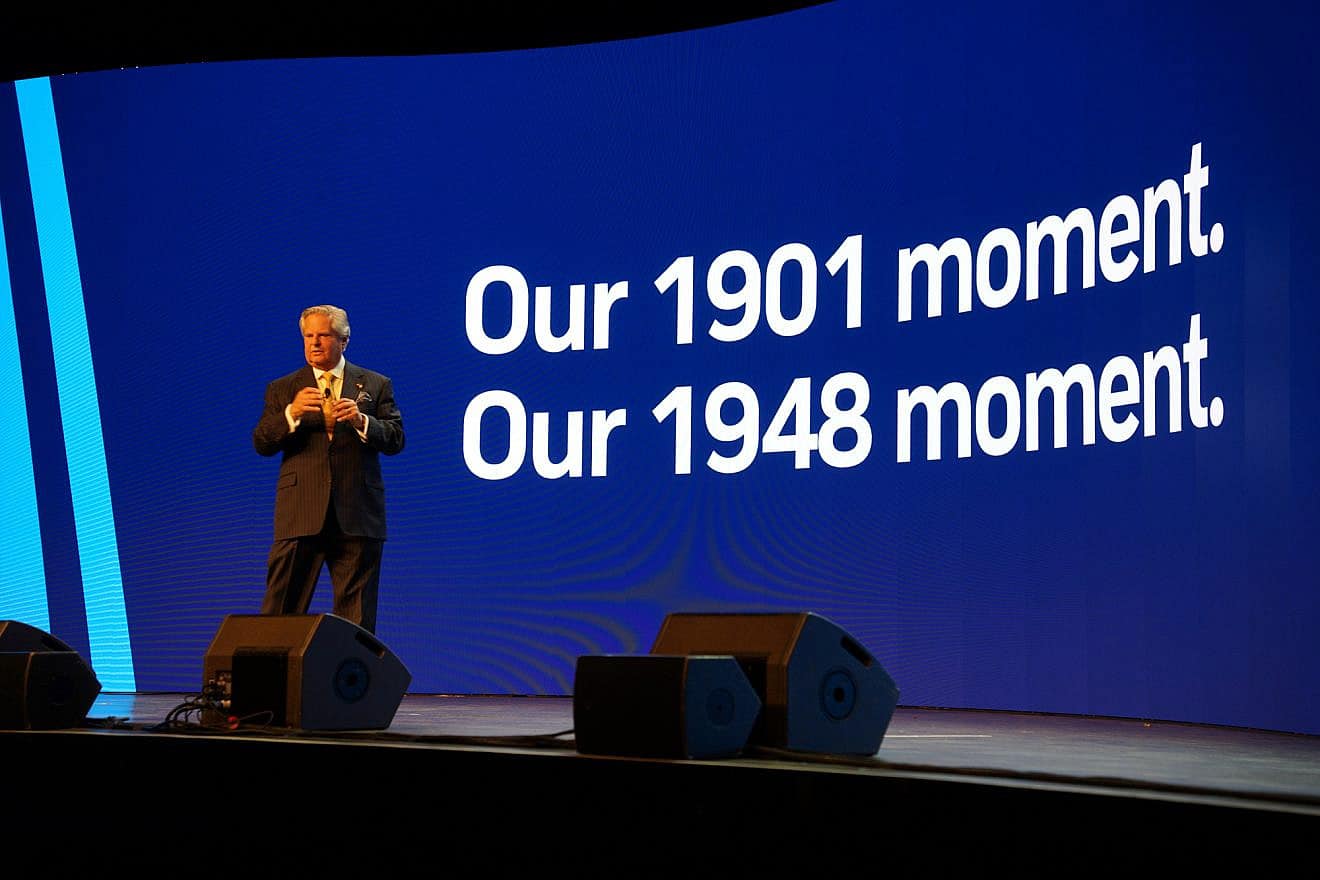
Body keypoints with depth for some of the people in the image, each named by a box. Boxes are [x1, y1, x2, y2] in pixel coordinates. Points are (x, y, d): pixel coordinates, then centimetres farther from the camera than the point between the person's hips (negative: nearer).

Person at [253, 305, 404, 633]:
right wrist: (291, 414, -15)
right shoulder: (282, 390, 13)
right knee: (282, 607, -1)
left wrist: (361, 421, -15)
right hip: (300, 515, 0)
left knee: (356, 612, 2)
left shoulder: (376, 385, 12)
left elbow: (395, 440, 4)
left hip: (357, 516, 0)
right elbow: (261, 444, 3)